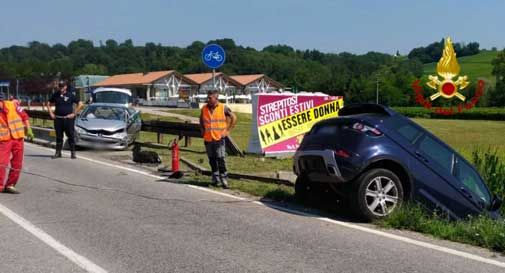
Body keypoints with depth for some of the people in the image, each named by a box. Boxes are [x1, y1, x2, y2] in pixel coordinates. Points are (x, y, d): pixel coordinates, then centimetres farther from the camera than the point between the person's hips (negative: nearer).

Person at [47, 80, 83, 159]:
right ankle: (58, 152, 14)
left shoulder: (70, 95, -2)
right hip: (58, 119, 3)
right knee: (58, 136, 7)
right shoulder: (55, 95, 7)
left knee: (71, 136, -1)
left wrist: (74, 114, -5)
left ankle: (73, 153, 4)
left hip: (68, 119, -3)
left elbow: (80, 104, -1)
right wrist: (51, 113, 8)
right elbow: (49, 104, 20)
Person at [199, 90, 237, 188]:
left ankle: (224, 180, -2)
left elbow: (234, 118, 3)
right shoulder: (204, 108, 4)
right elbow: (201, 120, 23)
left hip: (219, 138, -4)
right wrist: (202, 130, 12)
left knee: (220, 159, -9)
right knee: (212, 160, 11)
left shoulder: (224, 108, -6)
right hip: (208, 139, 4)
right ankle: (215, 179, 23)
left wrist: (227, 130, 0)